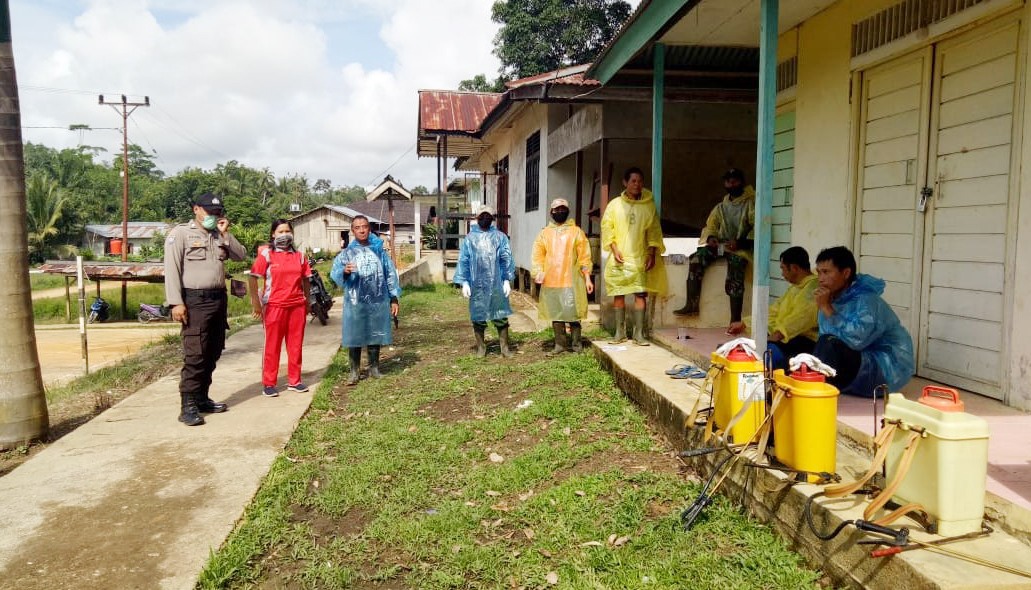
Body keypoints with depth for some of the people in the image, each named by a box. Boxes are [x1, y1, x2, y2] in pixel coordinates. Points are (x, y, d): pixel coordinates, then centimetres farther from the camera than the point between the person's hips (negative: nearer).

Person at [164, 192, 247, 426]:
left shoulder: (220, 236, 16)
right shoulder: (181, 233, -3)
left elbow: (241, 255, 11)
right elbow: (172, 269, -10)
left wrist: (225, 234, 0)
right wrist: (176, 302, -18)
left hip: (219, 299, 7)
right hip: (195, 301, -7)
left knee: (212, 353, 10)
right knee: (195, 354, -10)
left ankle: (202, 398, 20)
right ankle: (188, 406, -7)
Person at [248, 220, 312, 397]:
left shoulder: (299, 255, 11)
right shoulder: (266, 254, -1)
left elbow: (306, 280, 15)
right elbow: (252, 277, -6)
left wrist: (307, 303, 11)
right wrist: (256, 303, -11)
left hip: (297, 306, 4)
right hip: (274, 306, -4)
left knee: (296, 345, 9)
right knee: (272, 346, 2)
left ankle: (294, 381, 19)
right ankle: (268, 384, 10)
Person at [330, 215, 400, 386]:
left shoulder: (380, 251, 9)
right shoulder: (346, 253, 3)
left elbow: (390, 275, 11)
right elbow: (334, 273, -9)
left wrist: (394, 298, 6)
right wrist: (344, 271, -32)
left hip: (378, 301, 2)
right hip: (355, 302, -2)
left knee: (375, 335, 10)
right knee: (354, 337, 0)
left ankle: (374, 368, 24)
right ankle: (354, 371, 10)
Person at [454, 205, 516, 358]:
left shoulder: (500, 237, 7)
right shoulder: (469, 238, 7)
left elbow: (507, 259, 3)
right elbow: (463, 261, 4)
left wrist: (507, 280, -4)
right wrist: (464, 282, -3)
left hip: (496, 284, 0)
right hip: (477, 285, 0)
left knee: (501, 316, 2)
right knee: (478, 316, 7)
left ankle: (504, 346, 11)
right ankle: (481, 346, 19)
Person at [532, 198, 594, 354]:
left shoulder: (576, 232, 7)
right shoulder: (544, 234, 12)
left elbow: (584, 256, 3)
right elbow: (538, 256, 7)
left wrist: (587, 277, -3)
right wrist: (538, 272, -9)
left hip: (571, 281, -2)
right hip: (551, 281, 2)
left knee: (573, 312, -5)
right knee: (556, 313, 5)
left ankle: (576, 343, 9)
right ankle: (559, 344, 15)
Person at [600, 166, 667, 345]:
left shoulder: (648, 206, 6)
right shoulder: (615, 204, 4)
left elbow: (654, 231, 6)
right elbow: (607, 227, 3)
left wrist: (652, 253, -2)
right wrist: (614, 249, -7)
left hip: (640, 258, 0)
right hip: (619, 258, 0)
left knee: (641, 294, -5)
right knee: (618, 294, 2)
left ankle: (639, 333, 0)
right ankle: (620, 332, 11)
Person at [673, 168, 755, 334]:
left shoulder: (751, 203, 1)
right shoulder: (720, 207, 22)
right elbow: (710, 226, 16)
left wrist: (740, 242, -22)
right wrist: (710, 238, -7)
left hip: (740, 247, -6)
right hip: (720, 244, 6)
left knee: (734, 279, -29)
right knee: (696, 259, -19)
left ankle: (735, 321, -31)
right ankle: (691, 304, -19)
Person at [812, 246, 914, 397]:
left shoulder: (866, 300, -20)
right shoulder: (834, 299, 3)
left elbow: (856, 340, -36)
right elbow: (823, 343, 0)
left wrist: (827, 308, -30)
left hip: (887, 369, -8)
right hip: (856, 365, 8)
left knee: (829, 345, -29)